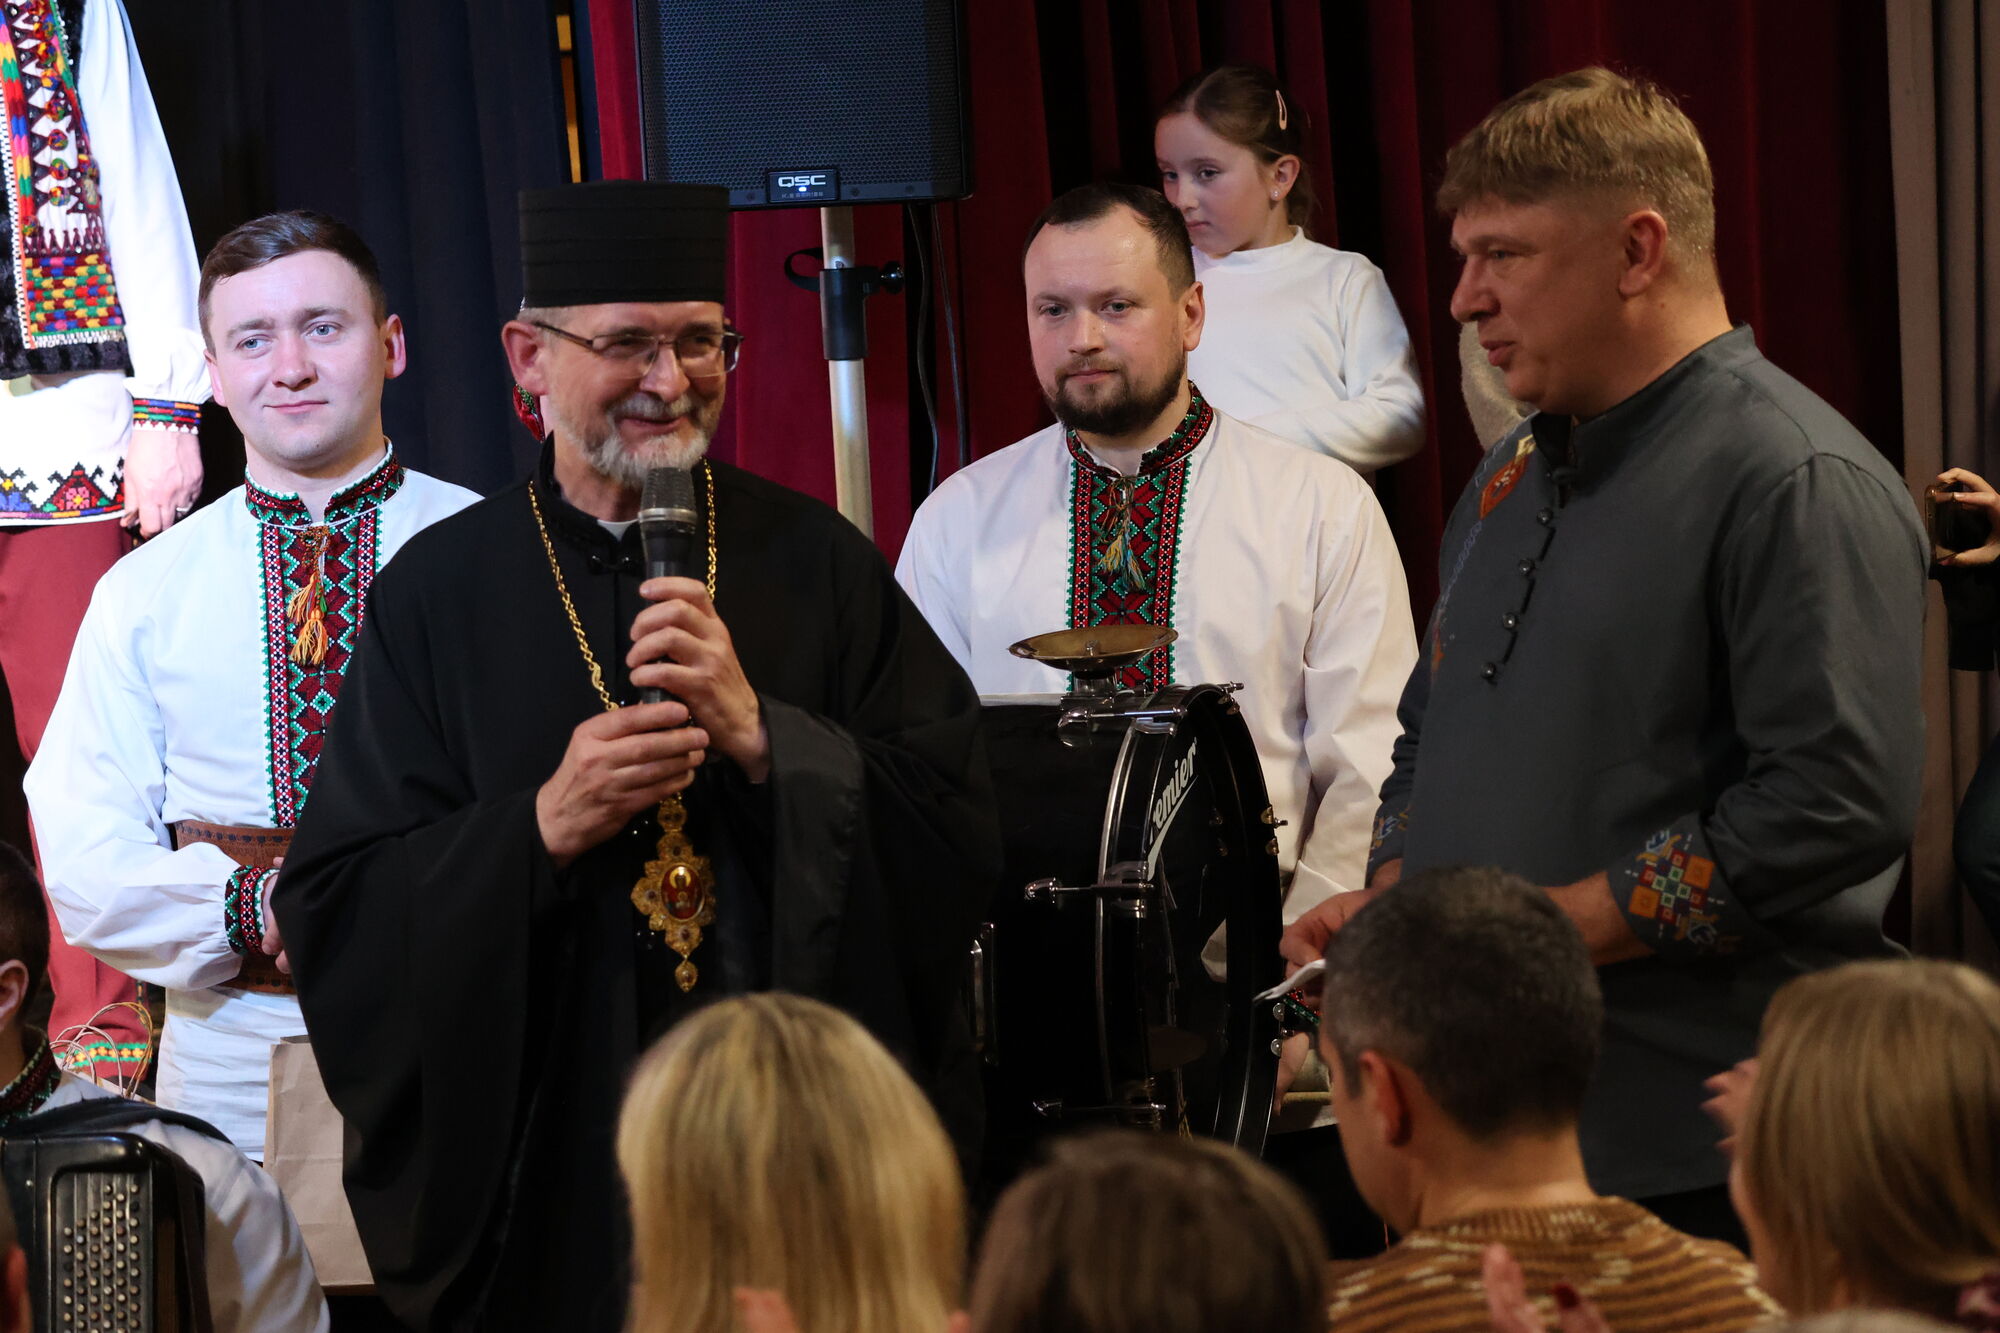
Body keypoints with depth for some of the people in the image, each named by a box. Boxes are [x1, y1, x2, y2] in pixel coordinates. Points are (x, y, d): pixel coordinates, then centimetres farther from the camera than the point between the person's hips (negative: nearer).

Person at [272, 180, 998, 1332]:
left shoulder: (814, 559, 3)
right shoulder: (437, 595, 0)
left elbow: (964, 838, -5)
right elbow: (336, 919, -4)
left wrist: (766, 738, -18)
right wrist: (543, 828, -18)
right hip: (554, 1174, -1)